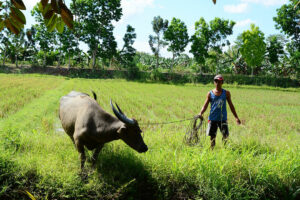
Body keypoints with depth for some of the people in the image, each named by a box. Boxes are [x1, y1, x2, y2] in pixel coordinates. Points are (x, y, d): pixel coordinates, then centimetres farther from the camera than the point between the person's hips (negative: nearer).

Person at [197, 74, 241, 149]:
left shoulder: (226, 93, 4)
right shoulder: (210, 93, 3)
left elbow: (231, 105, 11)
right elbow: (205, 105, 2)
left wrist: (236, 117, 12)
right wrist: (200, 113, -16)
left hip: (223, 118, 0)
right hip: (212, 118, 0)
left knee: (225, 136, -3)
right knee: (212, 137, 4)